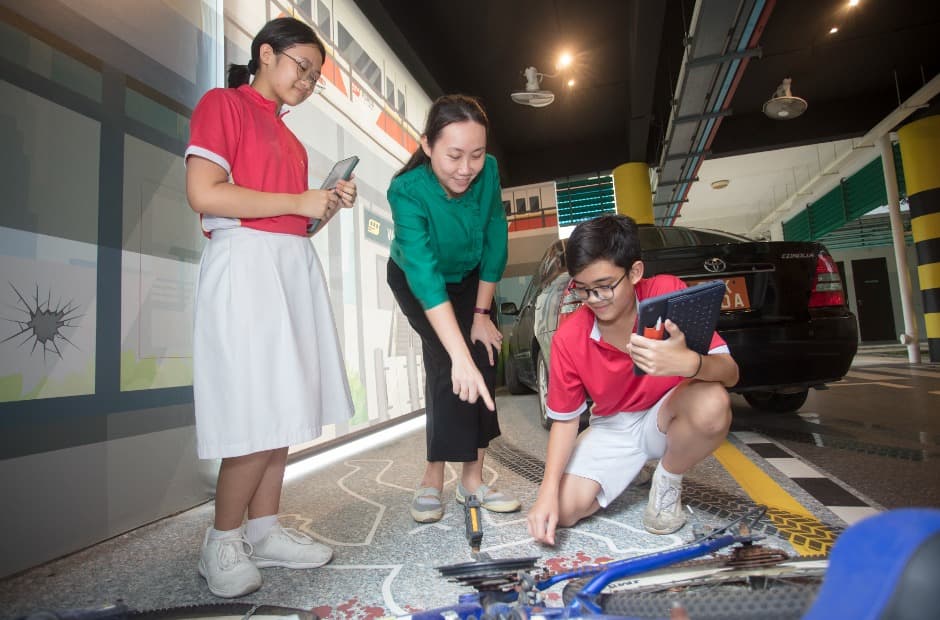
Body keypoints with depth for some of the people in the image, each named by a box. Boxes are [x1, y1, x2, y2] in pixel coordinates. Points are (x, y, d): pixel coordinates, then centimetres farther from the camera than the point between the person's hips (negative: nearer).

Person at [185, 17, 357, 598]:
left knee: (284, 409, 7)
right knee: (258, 416, -8)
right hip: (247, 262, -8)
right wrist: (299, 201, -10)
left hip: (295, 266, 8)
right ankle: (222, 545, 12)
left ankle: (264, 532, 19)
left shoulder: (288, 137, 24)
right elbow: (204, 194, -13)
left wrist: (329, 204, 5)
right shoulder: (222, 103, 3)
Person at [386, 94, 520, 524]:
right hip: (415, 281, -3)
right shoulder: (408, 191, -35)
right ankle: (434, 478, -5)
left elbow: (496, 242, -15)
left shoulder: (488, 171, -23)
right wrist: (460, 356, -55)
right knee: (446, 362, -20)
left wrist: (482, 314, -12)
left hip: (469, 278, 4)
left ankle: (472, 478, 2)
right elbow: (424, 274, -46)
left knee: (483, 359, -7)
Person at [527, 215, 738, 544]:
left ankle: (668, 481, -3)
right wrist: (548, 493, -22)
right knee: (564, 509, -18)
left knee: (712, 405, -36)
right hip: (613, 428, 1)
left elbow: (730, 372, -23)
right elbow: (564, 419, -10)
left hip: (667, 415, -1)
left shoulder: (668, 293, -22)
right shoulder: (568, 338, -18)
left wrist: (689, 363, -49)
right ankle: (633, 468, 15)